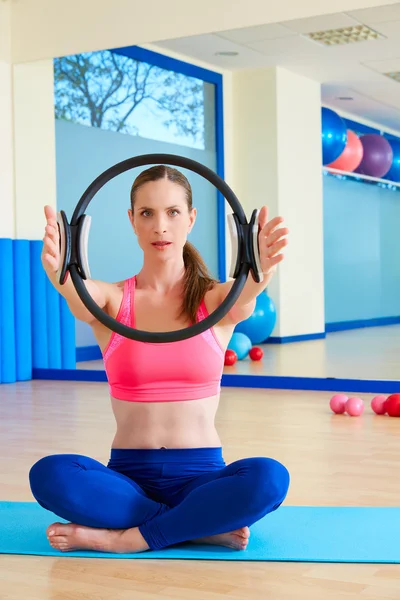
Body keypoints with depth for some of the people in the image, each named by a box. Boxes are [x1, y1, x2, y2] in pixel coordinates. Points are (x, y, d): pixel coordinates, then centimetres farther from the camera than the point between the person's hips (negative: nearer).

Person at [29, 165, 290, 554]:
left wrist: (259, 271, -48)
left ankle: (120, 539, -19)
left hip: (200, 474, -1)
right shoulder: (112, 300, 1)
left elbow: (245, 293, -23)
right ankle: (204, 527, -17)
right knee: (49, 474, -29)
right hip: (128, 474, 1)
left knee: (268, 478, -32)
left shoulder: (216, 300, 0)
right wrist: (57, 270, -47)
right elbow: (77, 292, -22)